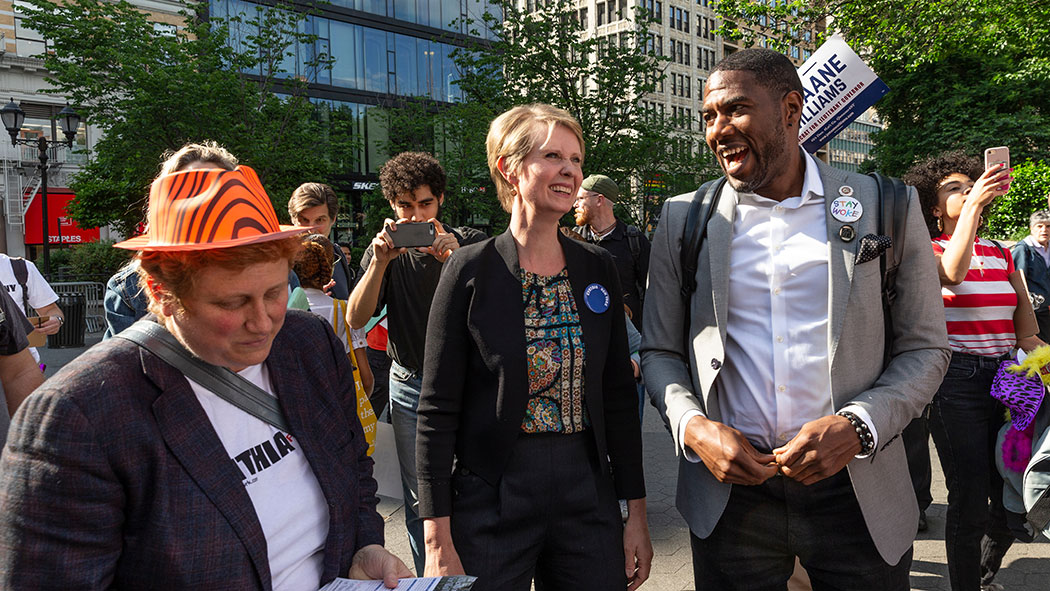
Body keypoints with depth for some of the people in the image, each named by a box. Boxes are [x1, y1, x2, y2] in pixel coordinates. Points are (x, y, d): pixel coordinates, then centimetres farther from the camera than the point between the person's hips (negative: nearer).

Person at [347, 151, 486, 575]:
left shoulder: (470, 243, -1)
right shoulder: (385, 252, 4)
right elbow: (356, 318, -7)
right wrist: (380, 261, -21)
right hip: (411, 384, 2)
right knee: (420, 497, 8)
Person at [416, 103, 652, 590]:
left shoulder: (598, 268, 3)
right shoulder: (471, 270, -8)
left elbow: (618, 397, 6)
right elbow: (438, 411, -8)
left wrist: (636, 512, 5)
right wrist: (438, 540, -9)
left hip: (589, 493, 4)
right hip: (492, 496, -3)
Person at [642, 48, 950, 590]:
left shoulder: (886, 207, 1)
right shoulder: (683, 220, 2)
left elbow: (923, 347, 3)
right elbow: (661, 352, 5)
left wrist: (858, 425, -14)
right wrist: (691, 425, -13)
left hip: (856, 492, 0)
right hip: (729, 489, 1)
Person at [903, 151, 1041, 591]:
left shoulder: (1000, 253, 14)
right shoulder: (929, 251, -1)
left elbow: (1025, 324, 12)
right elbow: (951, 273, -26)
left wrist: (1032, 349, -8)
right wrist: (974, 205, -24)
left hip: (1006, 375, 5)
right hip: (957, 378, -5)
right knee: (970, 499, -6)